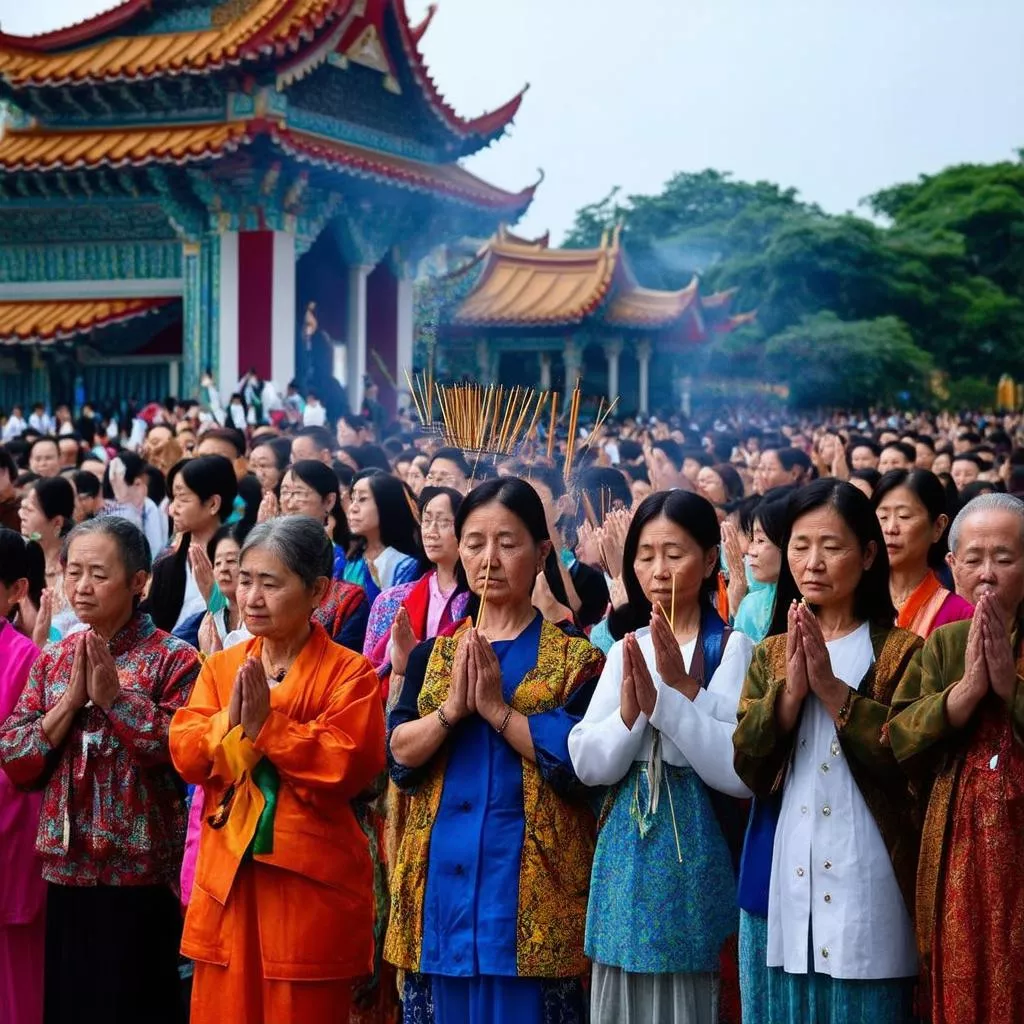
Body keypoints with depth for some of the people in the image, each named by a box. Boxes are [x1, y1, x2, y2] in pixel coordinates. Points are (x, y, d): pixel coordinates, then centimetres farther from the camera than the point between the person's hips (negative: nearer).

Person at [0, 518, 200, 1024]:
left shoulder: (173, 658, -6)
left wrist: (114, 695, -17)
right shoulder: (52, 660, 9)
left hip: (143, 871, -5)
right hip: (67, 869, 5)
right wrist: (72, 699, -9)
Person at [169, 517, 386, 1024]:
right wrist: (232, 718, -16)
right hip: (226, 877, 5)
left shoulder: (350, 672, -6)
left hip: (310, 881, -4)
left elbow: (347, 764, -17)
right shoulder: (220, 666, 11)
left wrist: (266, 724, -17)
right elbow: (184, 753, 2)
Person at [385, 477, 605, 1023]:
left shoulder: (576, 658, 0)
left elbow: (579, 763, -12)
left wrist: (496, 708, -15)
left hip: (532, 881, -3)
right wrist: (453, 707, -14)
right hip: (440, 879, 4)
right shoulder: (432, 654, 11)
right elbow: (399, 754, 1)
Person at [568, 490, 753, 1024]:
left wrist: (681, 693, -20)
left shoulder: (732, 648, -5)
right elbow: (588, 764, -1)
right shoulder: (626, 648, 8)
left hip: (695, 852, -4)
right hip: (625, 851, 4)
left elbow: (741, 774, -16)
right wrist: (631, 711, -19)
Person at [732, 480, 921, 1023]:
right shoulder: (770, 653, 12)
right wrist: (790, 690, -12)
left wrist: (831, 689, -16)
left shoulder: (900, 651, 1)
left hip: (870, 881, -4)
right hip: (790, 881, 4)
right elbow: (749, 769, 1)